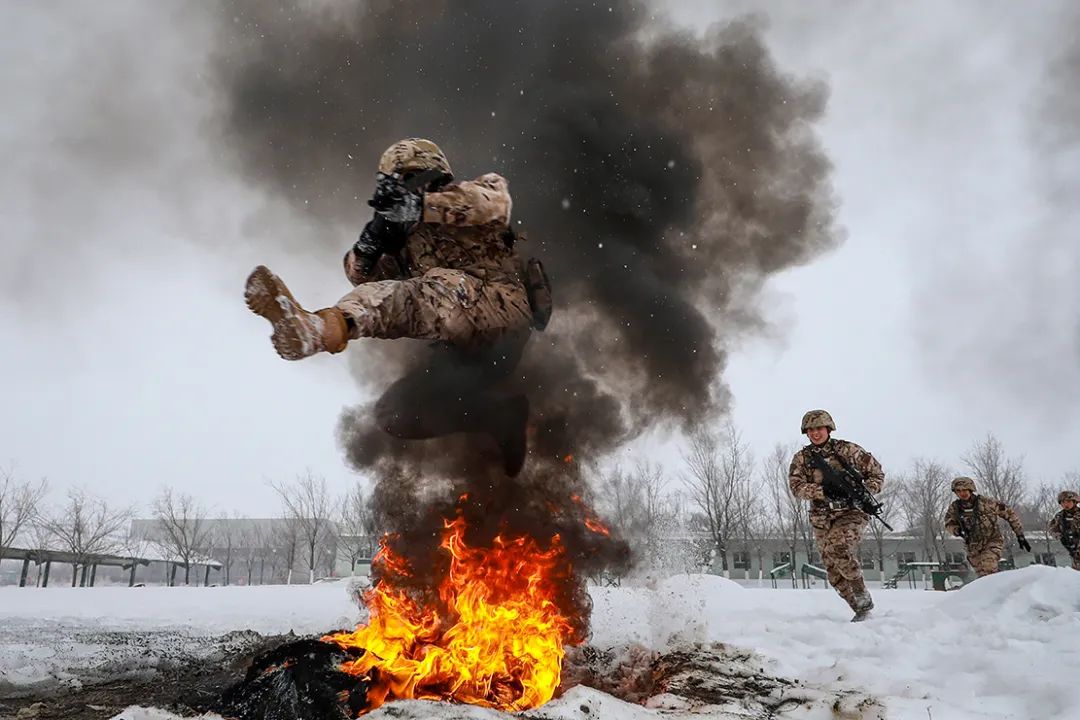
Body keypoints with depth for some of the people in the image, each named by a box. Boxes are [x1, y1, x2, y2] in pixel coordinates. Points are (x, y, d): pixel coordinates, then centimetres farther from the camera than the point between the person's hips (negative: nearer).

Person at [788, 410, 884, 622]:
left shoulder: (847, 449, 2)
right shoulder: (801, 458, 7)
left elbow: (876, 472, 8)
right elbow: (797, 486, -6)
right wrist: (823, 491, -23)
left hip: (851, 512, -3)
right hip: (822, 518, 4)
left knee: (840, 549, -28)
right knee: (834, 571, 0)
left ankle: (863, 599, -10)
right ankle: (861, 610, 15)